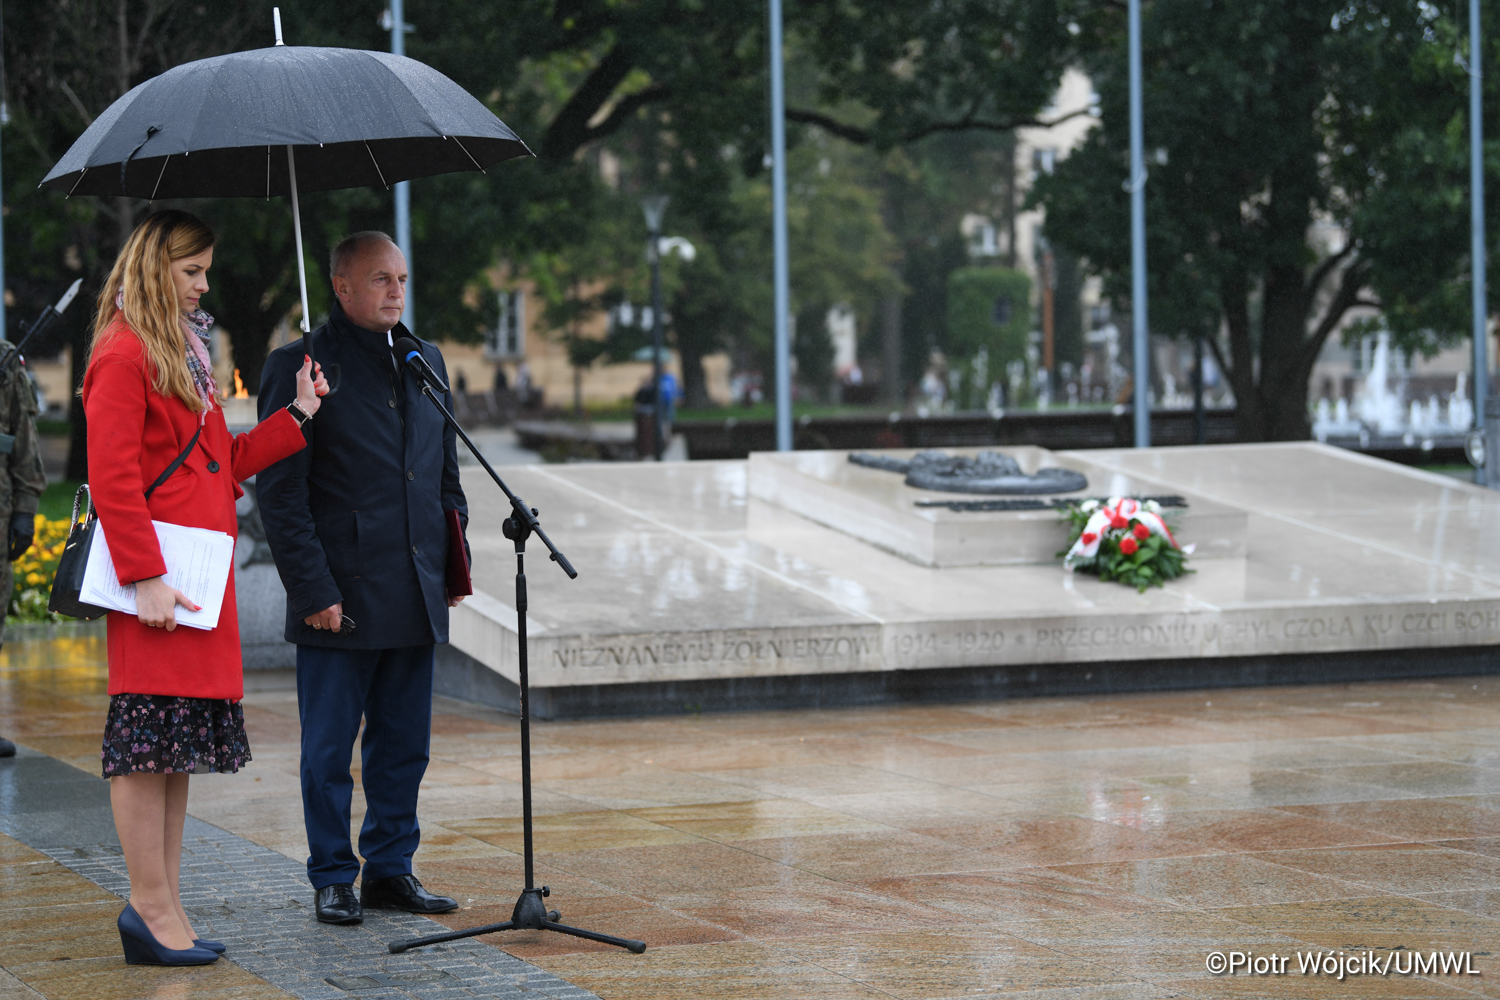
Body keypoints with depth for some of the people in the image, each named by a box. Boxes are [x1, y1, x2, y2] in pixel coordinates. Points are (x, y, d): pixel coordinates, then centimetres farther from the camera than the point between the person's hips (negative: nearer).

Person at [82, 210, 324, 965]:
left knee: (178, 748, 9)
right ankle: (151, 909, -4)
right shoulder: (123, 355, -9)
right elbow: (113, 478, -15)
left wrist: (297, 417, 16)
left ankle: (163, 912, 13)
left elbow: (222, 462, 21)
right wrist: (146, 578, -20)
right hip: (156, 575, -10)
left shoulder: (183, 354, 20)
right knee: (148, 739, -6)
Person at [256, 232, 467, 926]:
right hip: (341, 596, -6)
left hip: (416, 597, 6)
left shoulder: (426, 362, 14)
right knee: (329, 750, 2)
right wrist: (313, 589, -14)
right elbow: (279, 490, -9)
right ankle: (332, 878, 12)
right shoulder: (299, 367, -5)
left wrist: (455, 559, 13)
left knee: (404, 742, 10)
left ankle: (390, 869, 20)